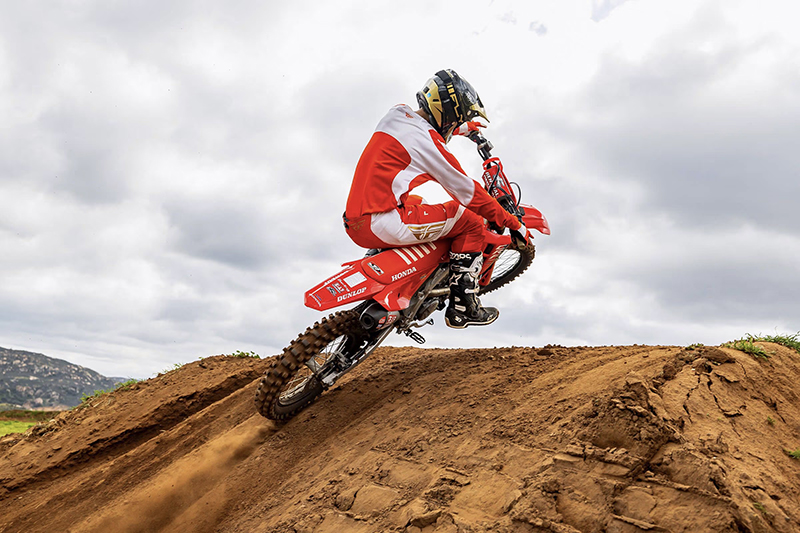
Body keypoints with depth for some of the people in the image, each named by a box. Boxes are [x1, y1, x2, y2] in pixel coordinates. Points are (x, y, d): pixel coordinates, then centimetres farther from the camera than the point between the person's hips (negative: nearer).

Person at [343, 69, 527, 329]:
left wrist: (461, 128, 55)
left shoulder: (397, 114, 14)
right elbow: (467, 191, -7)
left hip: (355, 223, 10)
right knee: (471, 223, -1)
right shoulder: (428, 142, -11)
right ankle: (462, 307, 3)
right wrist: (513, 223, 3)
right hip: (383, 224, -9)